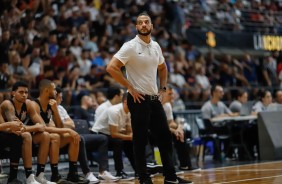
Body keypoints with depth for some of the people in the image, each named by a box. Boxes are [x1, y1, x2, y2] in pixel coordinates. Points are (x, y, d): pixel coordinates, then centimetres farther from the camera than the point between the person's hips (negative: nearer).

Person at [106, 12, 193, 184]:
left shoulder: (156, 46, 10)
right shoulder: (130, 46, -10)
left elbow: (163, 68, 27)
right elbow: (111, 68, -17)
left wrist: (162, 88, 14)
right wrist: (130, 88, -15)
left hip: (154, 98, 7)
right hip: (139, 99, -7)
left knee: (165, 137, 8)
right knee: (141, 140, -1)